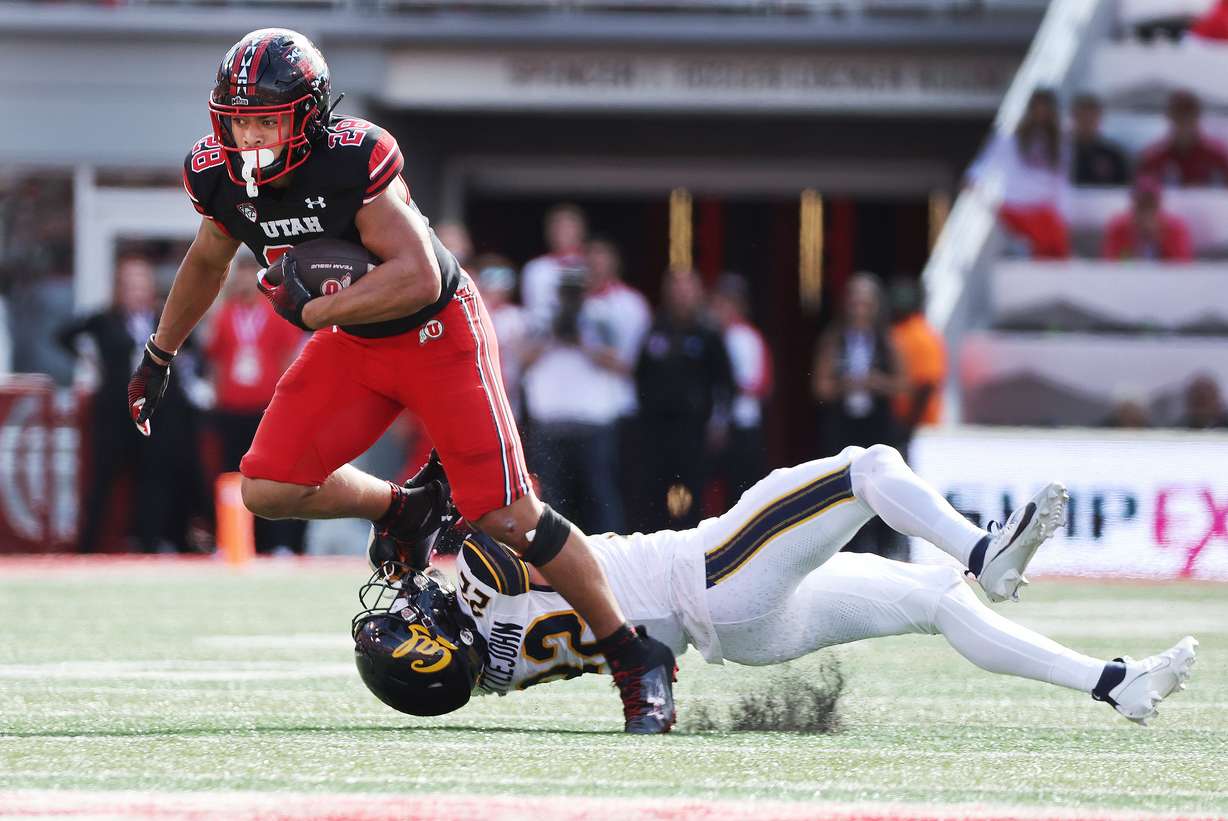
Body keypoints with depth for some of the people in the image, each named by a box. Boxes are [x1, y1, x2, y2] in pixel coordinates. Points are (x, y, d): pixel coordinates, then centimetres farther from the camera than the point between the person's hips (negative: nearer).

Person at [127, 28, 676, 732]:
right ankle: (404, 506, 23)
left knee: (506, 515, -10)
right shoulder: (221, 177, -10)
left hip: (439, 334, -6)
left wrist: (312, 310, -31)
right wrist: (159, 356, 23)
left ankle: (637, 660, 3)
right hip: (354, 347, 6)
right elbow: (208, 261, 13)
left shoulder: (352, 160, -31)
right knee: (270, 490, -5)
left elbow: (417, 278, -34)